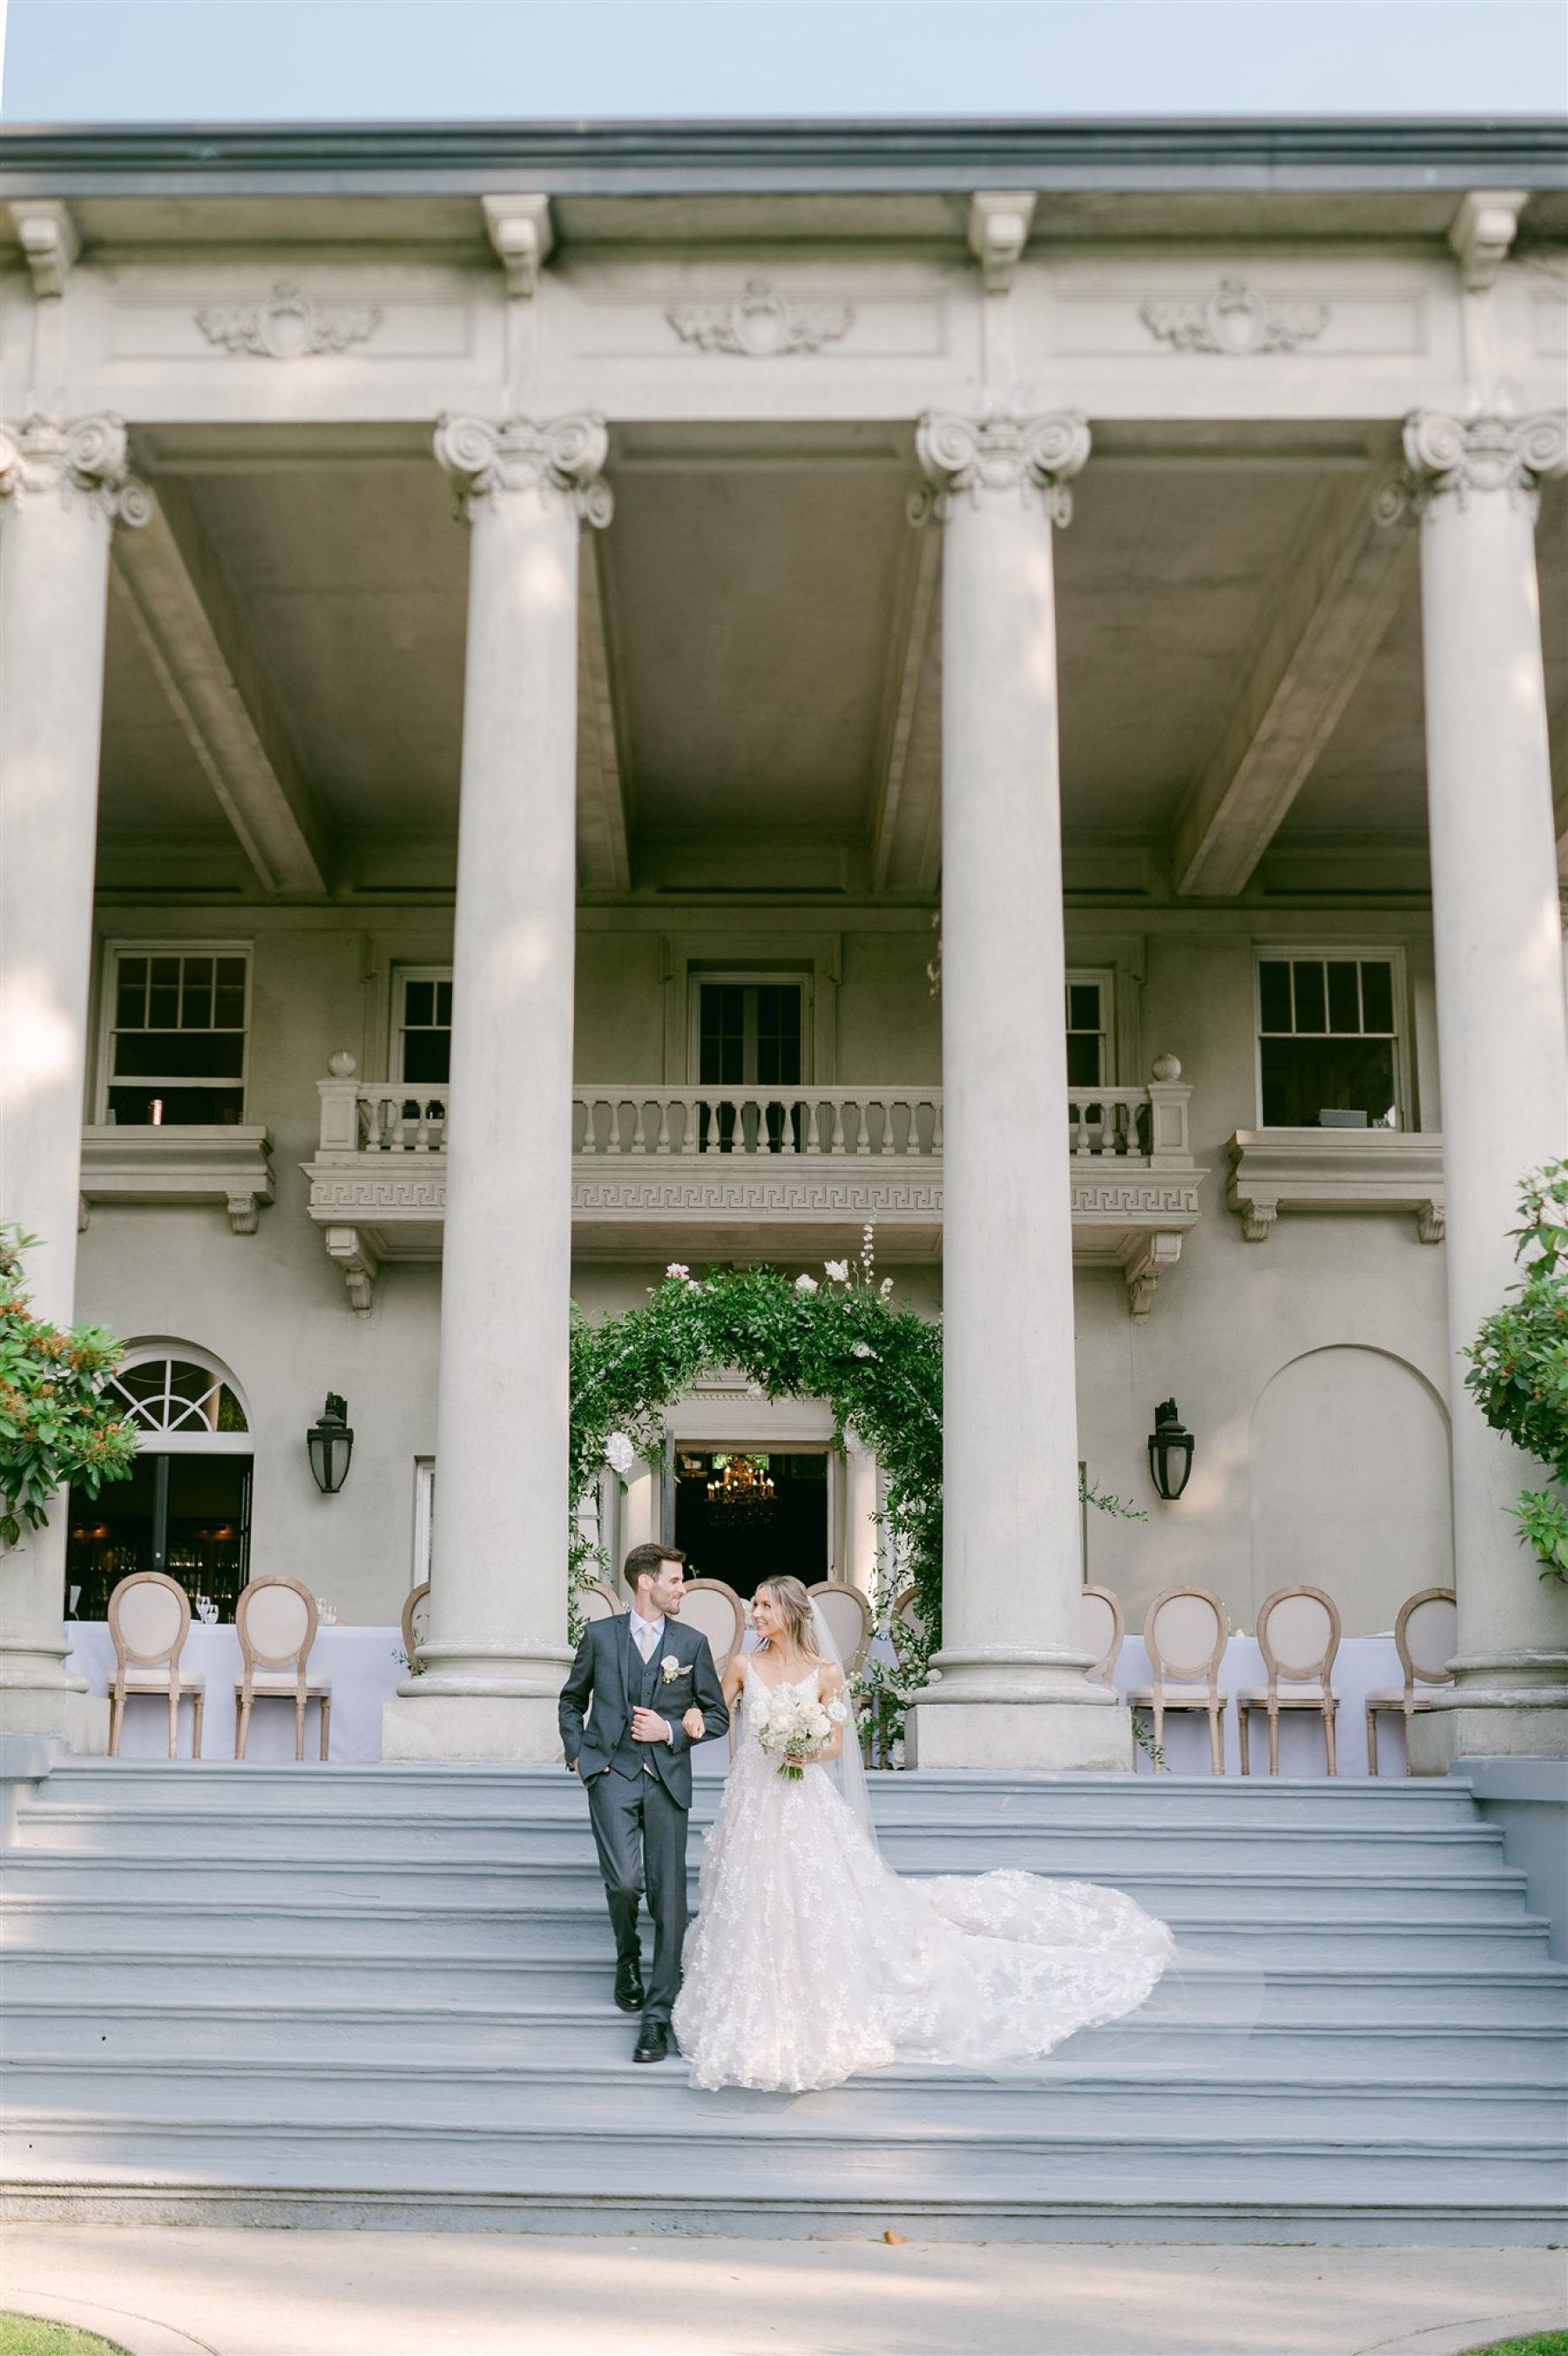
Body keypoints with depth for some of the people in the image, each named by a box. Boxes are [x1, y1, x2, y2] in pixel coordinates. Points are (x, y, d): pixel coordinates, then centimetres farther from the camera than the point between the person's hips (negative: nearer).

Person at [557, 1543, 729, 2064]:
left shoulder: (692, 1643, 7)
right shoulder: (600, 1635, 6)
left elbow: (717, 1716, 11)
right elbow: (572, 1699, 20)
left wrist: (671, 1730, -5)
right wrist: (576, 1752, 7)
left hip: (666, 1778, 1)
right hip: (612, 1772, -1)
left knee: (668, 1899, -3)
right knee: (623, 1880, -18)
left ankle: (657, 2016, 3)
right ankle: (627, 1959, 15)